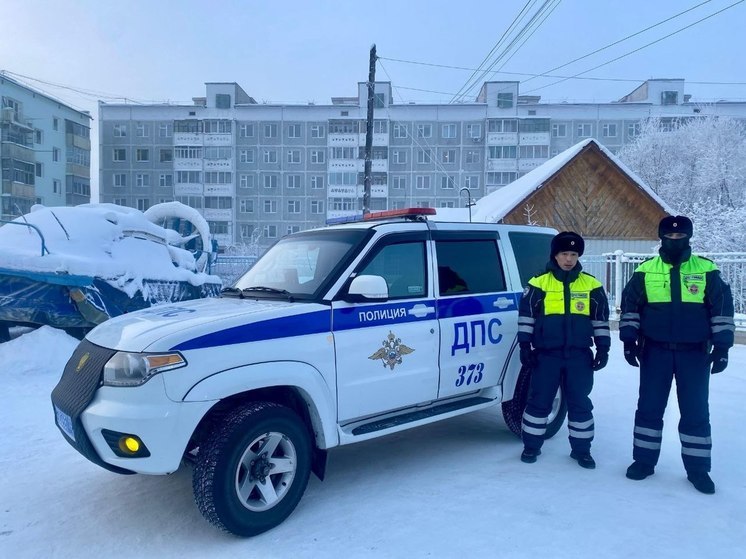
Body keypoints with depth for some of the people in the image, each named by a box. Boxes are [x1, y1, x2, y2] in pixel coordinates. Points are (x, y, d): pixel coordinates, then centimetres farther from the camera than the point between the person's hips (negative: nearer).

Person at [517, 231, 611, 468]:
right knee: (539, 401, 6)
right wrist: (525, 345, -2)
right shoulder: (539, 283, -2)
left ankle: (581, 449, 23)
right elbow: (526, 315, 1)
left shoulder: (591, 285, 4)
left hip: (579, 355, 2)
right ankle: (531, 446, 20)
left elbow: (600, 319, 10)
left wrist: (603, 348, 6)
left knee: (580, 403, 9)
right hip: (546, 354, -1)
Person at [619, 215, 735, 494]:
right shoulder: (645, 270, 1)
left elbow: (722, 307, 2)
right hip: (655, 350, 1)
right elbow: (630, 306, 6)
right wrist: (629, 339, 0)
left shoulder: (707, 270, 0)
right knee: (649, 407, 6)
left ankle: (698, 468, 19)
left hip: (694, 352, 0)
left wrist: (722, 345, -2)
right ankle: (644, 461, 19)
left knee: (696, 411, 5)